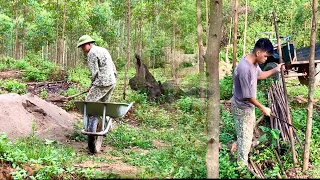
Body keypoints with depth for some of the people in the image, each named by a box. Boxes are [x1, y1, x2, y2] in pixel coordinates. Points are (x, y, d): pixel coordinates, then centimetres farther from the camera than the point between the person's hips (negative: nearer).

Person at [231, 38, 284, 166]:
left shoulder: (253, 61, -6)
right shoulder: (245, 69, -36)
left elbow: (259, 75, 16)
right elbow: (248, 96, -29)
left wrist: (275, 70, 3)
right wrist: (263, 108, -18)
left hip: (248, 105, 10)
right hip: (242, 107, -10)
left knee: (251, 126, 31)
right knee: (245, 136, 5)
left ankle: (246, 148, 56)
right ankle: (243, 164, 23)